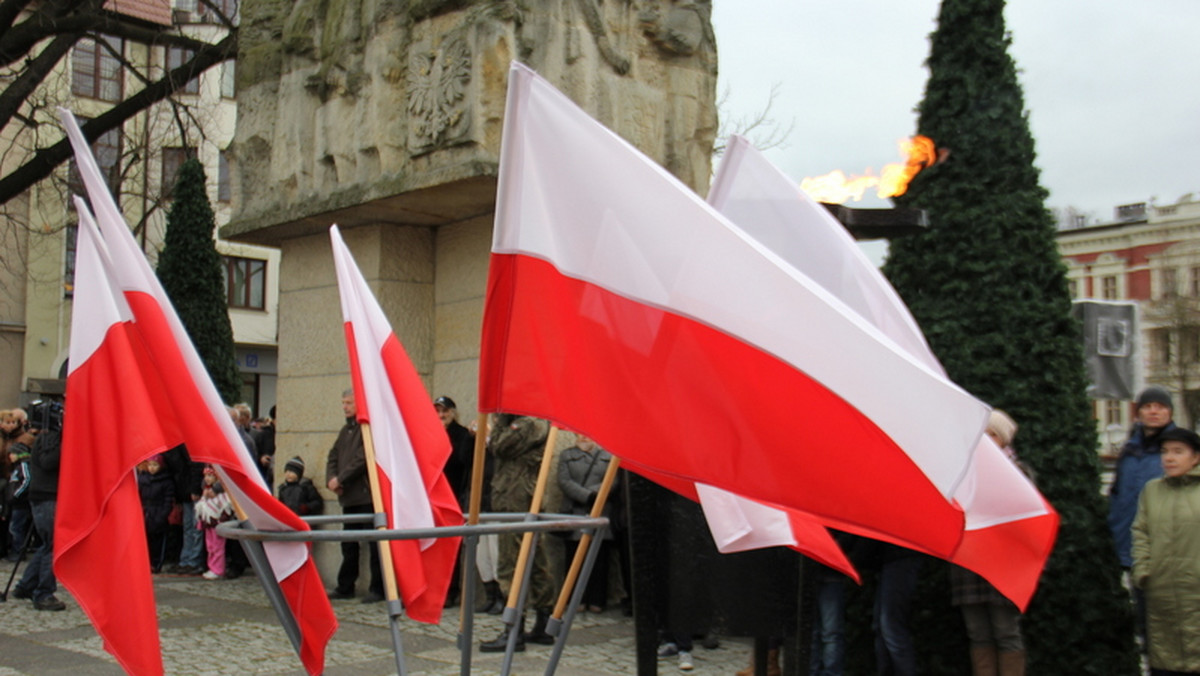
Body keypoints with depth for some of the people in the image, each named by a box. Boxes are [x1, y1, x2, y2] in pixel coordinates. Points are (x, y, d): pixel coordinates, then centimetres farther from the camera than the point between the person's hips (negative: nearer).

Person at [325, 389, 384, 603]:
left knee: (374, 544, -4)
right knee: (348, 545, 14)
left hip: (367, 496, -9)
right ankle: (345, 587, 22)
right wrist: (331, 479, 0)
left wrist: (341, 479, -14)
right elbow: (333, 457, 18)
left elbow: (363, 459, -17)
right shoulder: (345, 430, 19)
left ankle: (377, 589, 0)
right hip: (349, 497, 9)